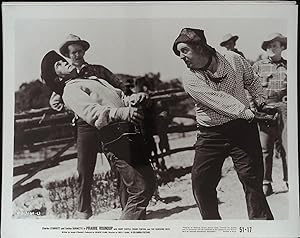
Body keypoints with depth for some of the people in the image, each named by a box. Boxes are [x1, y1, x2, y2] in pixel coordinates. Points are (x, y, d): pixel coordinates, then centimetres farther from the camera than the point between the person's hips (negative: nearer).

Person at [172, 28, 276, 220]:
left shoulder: (234, 60, -2)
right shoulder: (190, 79, -9)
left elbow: (252, 82, 18)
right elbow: (218, 101, -21)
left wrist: (261, 101, 6)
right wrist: (251, 114, -25)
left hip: (243, 128, 0)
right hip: (210, 134, 1)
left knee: (252, 180, -2)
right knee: (200, 183, 0)